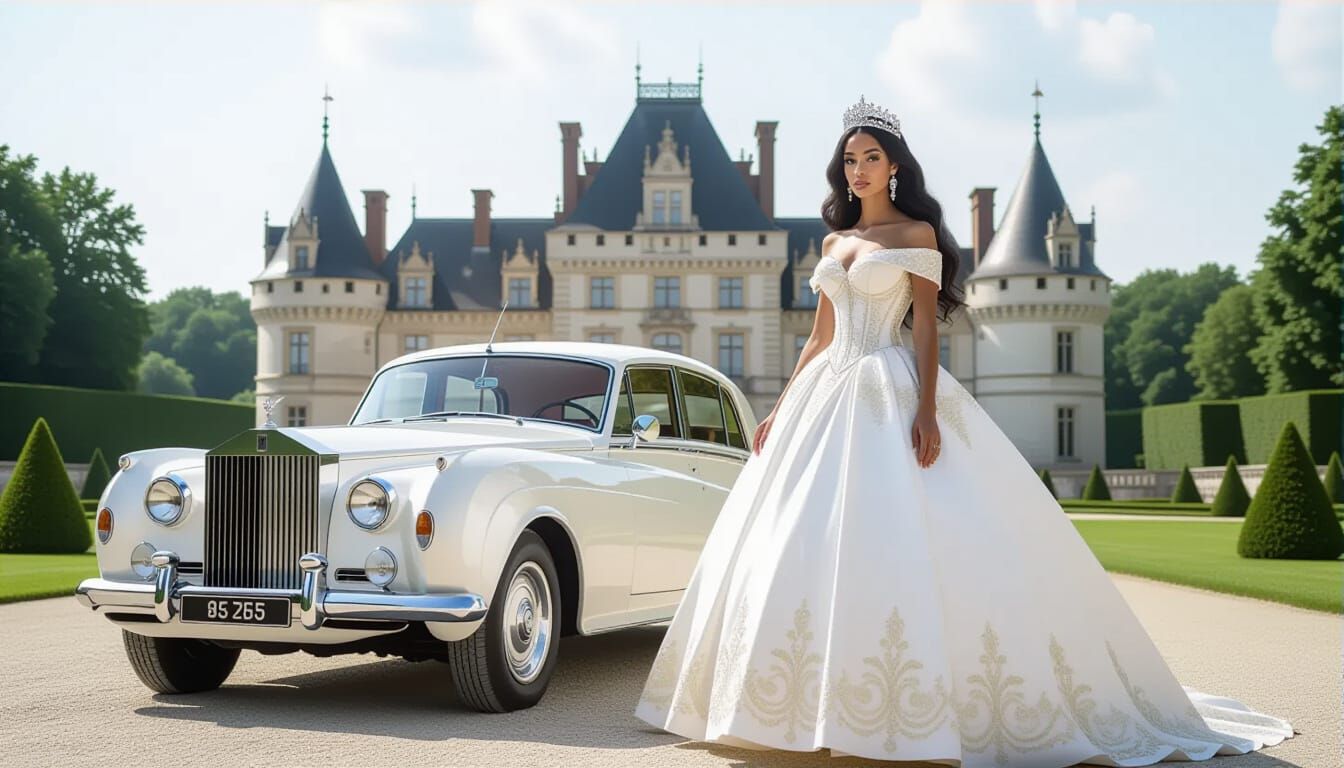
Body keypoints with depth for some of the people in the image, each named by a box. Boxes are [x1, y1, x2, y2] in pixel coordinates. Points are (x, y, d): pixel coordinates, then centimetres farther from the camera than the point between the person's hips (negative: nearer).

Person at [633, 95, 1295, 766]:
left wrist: (926, 410, -17)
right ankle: (821, 703, 7)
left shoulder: (916, 233, 2)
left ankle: (911, 707, -9)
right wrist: (780, 409, 15)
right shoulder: (833, 243, 18)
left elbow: (926, 327, -6)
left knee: (904, 544, -14)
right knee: (802, 547, 0)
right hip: (828, 395, 6)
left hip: (892, 394, -6)